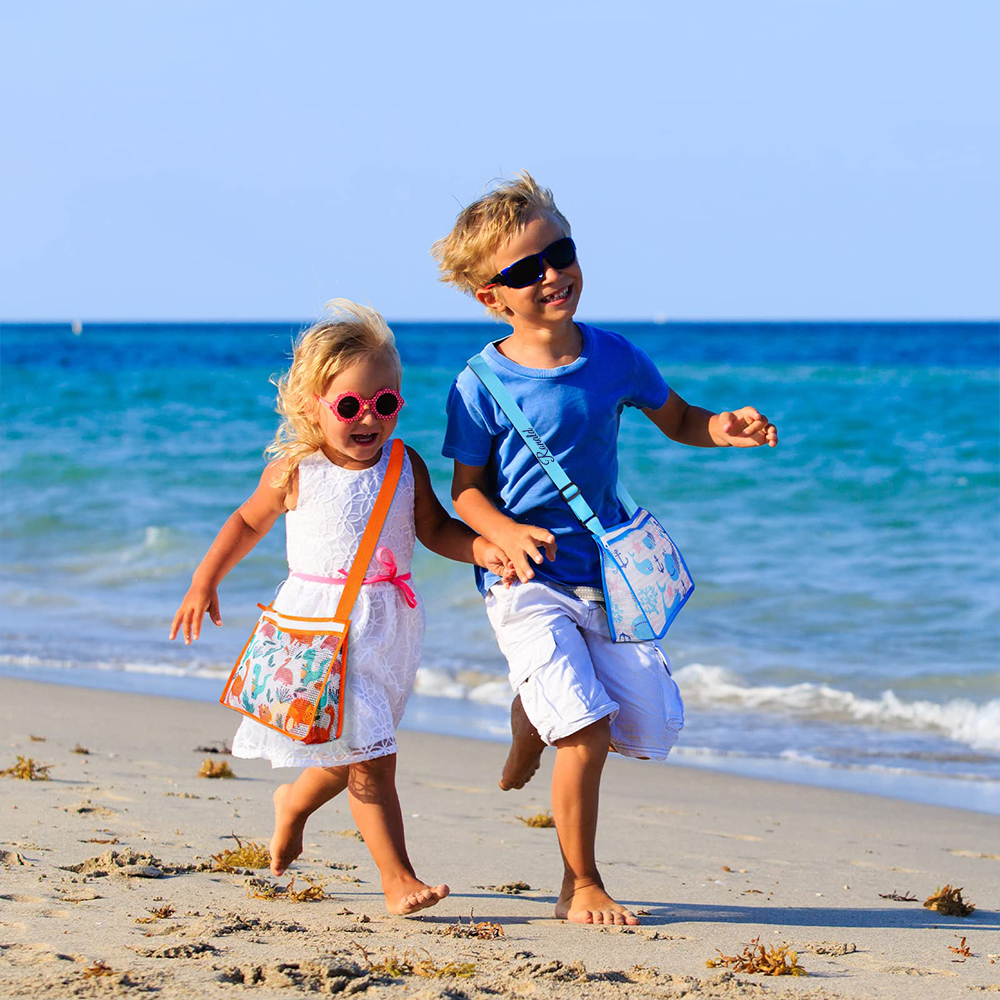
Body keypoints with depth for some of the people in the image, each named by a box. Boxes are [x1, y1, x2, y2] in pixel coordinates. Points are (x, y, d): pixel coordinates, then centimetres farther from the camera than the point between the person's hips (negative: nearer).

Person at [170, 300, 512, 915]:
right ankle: (398, 878, -4)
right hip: (322, 627, -4)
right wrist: (205, 583, 6)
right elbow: (250, 522, 8)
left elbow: (436, 529, 8)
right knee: (371, 762, -10)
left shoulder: (407, 467, 0)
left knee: (349, 756, 18)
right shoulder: (295, 472, -7)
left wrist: (482, 549, -10)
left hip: (386, 627, 4)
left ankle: (294, 802, 49)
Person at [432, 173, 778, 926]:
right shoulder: (482, 386, -12)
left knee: (652, 726, 1)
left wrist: (722, 430, -8)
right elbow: (466, 491, -5)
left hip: (607, 574, 5)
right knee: (588, 734, -16)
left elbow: (677, 420, 14)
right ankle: (582, 888, 3)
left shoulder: (613, 357, -1)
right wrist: (507, 533, -25)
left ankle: (536, 715, 33)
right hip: (529, 581, -5)